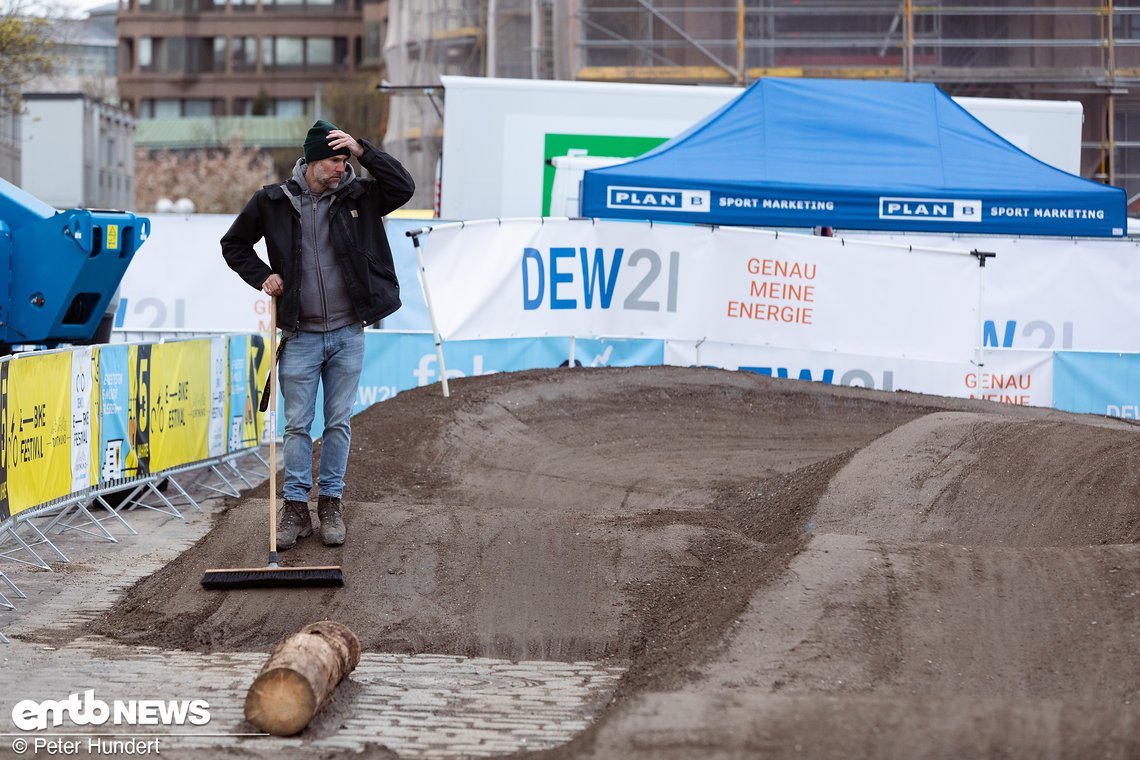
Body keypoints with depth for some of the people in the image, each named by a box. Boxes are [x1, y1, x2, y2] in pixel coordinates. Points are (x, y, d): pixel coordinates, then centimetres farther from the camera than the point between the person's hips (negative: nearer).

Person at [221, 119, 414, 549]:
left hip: (347, 335, 1)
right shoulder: (273, 201, -1)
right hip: (300, 336, -1)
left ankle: (331, 503, 18)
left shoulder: (357, 196, 2)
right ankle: (296, 508, 10)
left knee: (339, 422, 8)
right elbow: (234, 244, 12)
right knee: (298, 424, 2)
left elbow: (404, 188, -9)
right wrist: (262, 276, -2)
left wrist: (363, 151, -13)